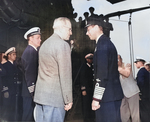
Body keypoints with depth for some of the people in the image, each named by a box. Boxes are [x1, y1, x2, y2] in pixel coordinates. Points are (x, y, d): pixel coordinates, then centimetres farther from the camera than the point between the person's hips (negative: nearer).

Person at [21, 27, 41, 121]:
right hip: (30, 92, -9)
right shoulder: (30, 52, -16)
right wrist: (32, 91, -20)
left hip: (34, 91, 9)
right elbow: (29, 73, -20)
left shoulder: (34, 51, 13)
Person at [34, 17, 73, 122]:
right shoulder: (63, 45, -12)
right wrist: (68, 100, -10)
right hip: (55, 98, -9)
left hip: (40, 94, 9)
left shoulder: (45, 44, 15)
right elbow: (65, 75, -15)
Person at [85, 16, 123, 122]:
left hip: (108, 96, -10)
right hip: (113, 94, 10)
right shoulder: (107, 42, 17)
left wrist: (96, 98, -18)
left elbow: (102, 74, -21)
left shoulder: (102, 44, -14)